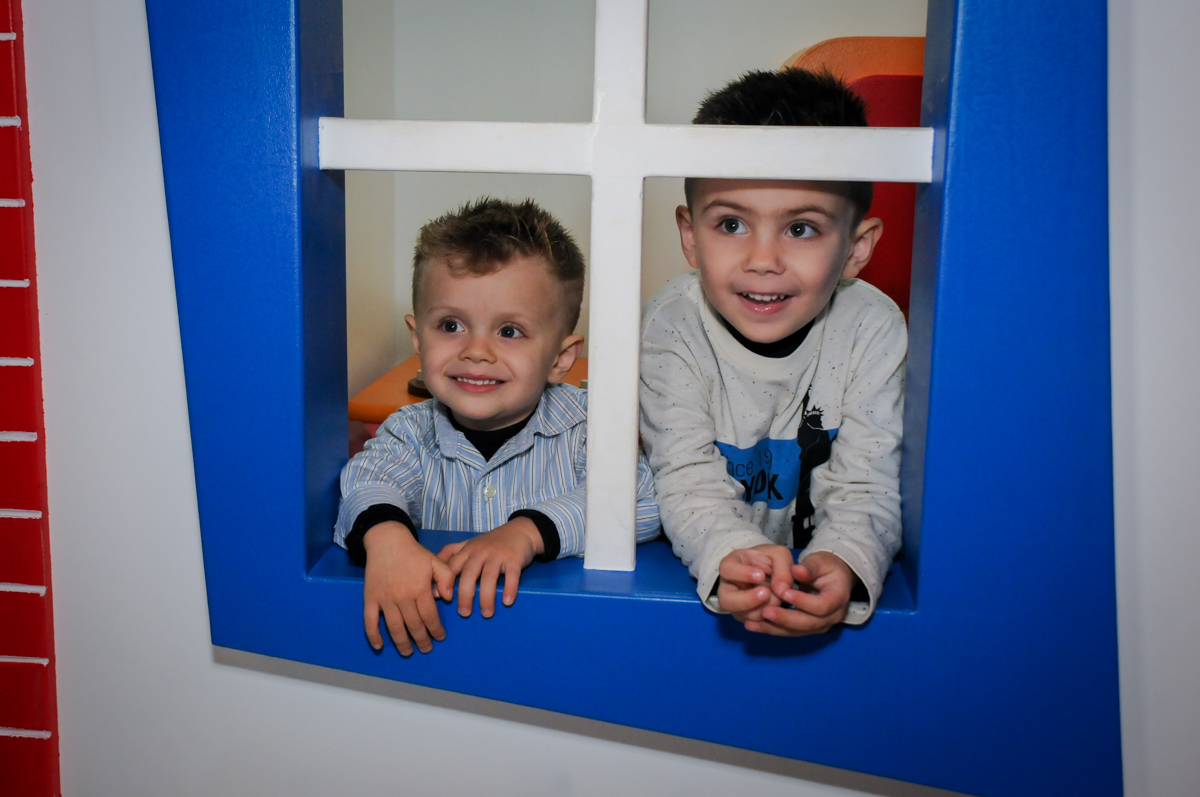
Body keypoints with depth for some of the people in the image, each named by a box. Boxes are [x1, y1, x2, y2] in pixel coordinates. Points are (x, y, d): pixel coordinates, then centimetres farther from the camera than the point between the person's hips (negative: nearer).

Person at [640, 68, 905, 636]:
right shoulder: (670, 327, -12)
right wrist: (732, 556, -40)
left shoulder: (873, 330, -12)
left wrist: (841, 564, -38)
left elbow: (865, 488, -16)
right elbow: (690, 481, -19)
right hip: (703, 565, -1)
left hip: (819, 574, 1)